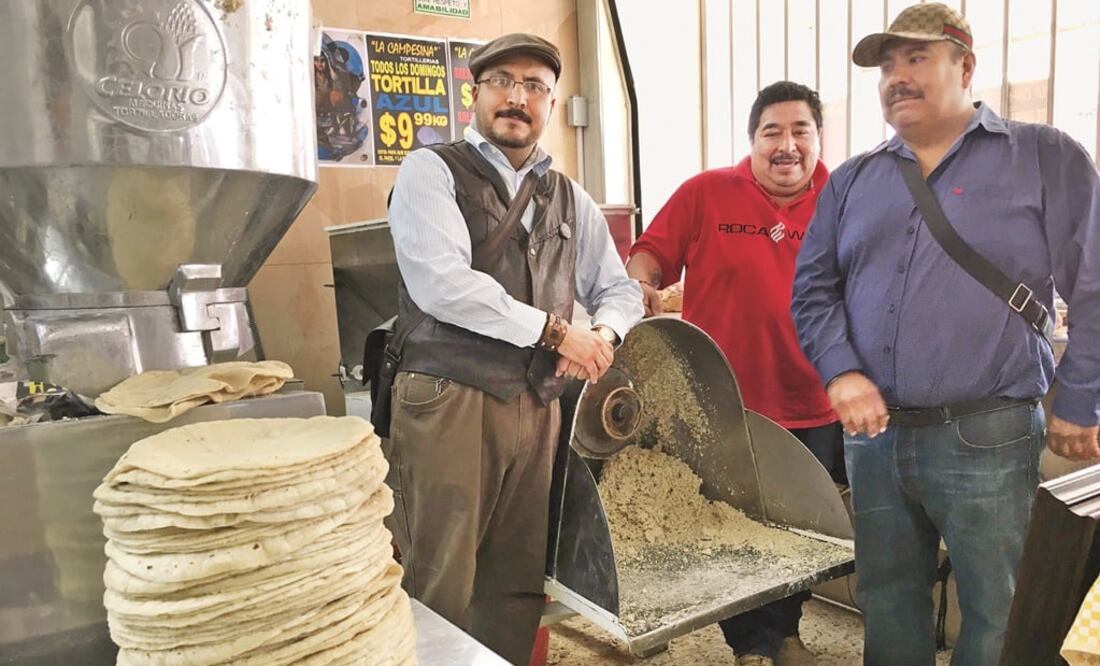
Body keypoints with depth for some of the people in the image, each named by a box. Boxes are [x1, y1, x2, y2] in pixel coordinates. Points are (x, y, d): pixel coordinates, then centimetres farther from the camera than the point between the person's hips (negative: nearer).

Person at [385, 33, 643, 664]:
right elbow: (441, 281, -16)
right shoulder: (432, 171, 0)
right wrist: (554, 329, -13)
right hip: (448, 402, -5)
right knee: (441, 588, -1)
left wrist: (604, 332, -1)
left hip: (537, 409, 5)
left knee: (519, 587, 11)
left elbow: (621, 288, 22)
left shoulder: (571, 199, 17)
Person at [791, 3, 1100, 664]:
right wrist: (842, 372, -8)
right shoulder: (852, 181, 12)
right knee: (887, 608, 16)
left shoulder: (1047, 159, 1)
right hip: (871, 439, 4)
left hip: (989, 441, -3)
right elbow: (813, 288, 8)